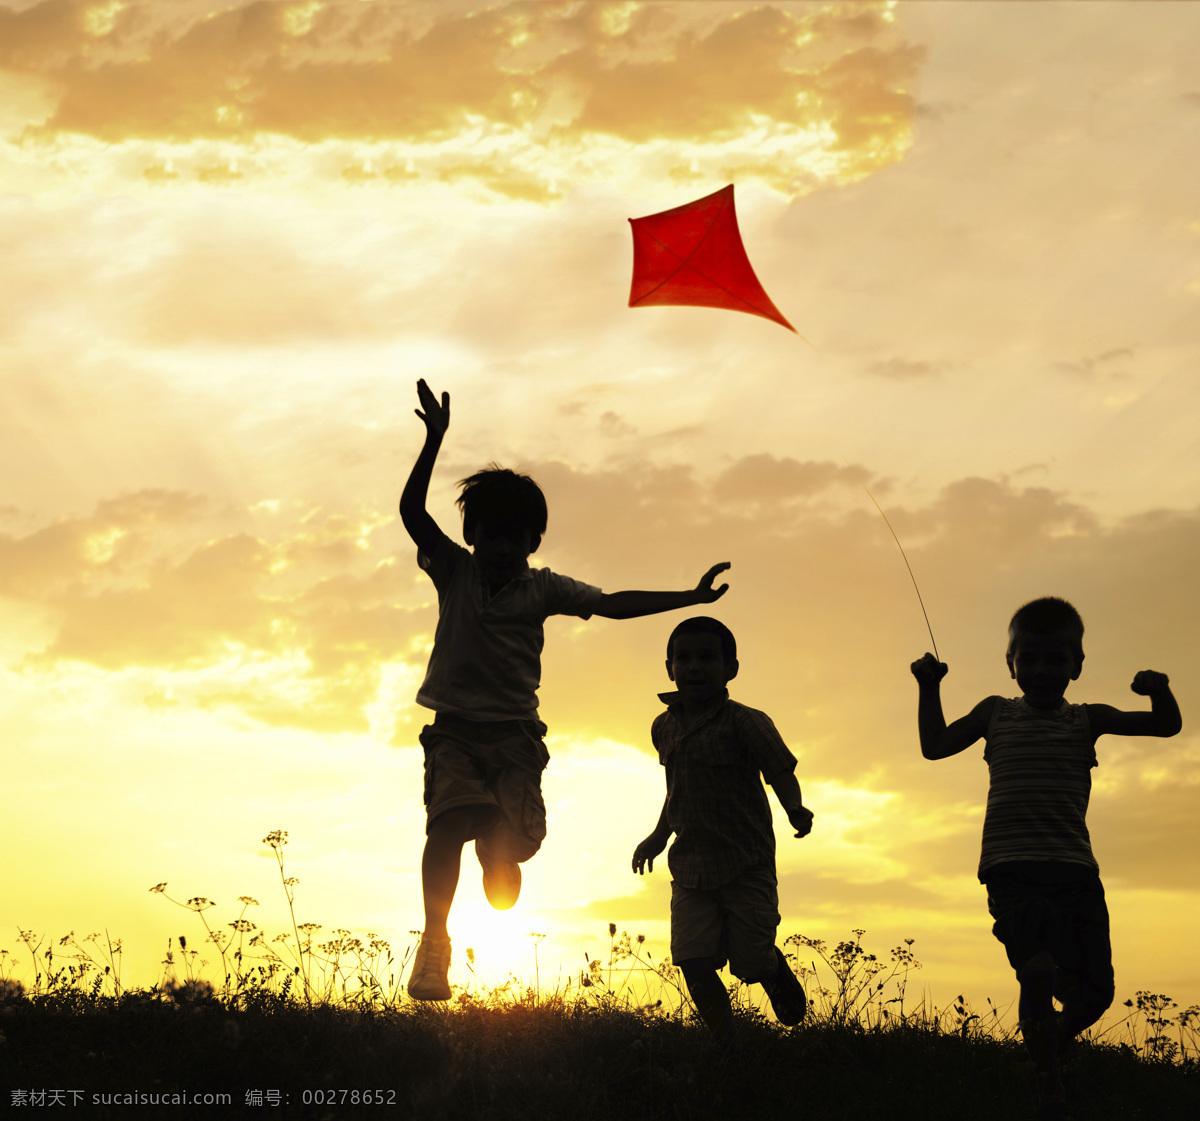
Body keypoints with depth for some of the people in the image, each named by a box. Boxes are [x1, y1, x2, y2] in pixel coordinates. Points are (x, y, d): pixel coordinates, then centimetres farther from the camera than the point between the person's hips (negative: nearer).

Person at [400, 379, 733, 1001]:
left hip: (514, 737, 1)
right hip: (455, 731, -1)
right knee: (450, 818, -27)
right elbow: (412, 511, -7)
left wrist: (690, 597, -1)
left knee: (503, 850, -13)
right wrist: (434, 439, -17)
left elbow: (612, 604, 6)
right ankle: (434, 944, -26)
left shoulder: (542, 588, 8)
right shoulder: (454, 572, 5)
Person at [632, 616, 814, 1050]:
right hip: (690, 868, 4)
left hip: (747, 865, -4)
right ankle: (727, 1046, 6)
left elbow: (781, 773, -8)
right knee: (695, 964, -8)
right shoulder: (664, 728, 8)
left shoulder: (746, 723, -10)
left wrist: (796, 811, -21)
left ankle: (779, 971, 34)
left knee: (752, 961, -3)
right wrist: (659, 836, 20)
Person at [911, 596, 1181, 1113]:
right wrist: (929, 689, 10)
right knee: (1041, 970, -27)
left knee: (1094, 995, 1)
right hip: (1012, 870, -2)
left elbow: (1167, 725, 10)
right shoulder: (996, 713, 15)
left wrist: (1160, 692, -11)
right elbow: (935, 746, 19)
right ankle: (1048, 1078, -7)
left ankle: (1052, 1044, 34)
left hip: (1075, 871, 2)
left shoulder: (1086, 720, 14)